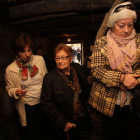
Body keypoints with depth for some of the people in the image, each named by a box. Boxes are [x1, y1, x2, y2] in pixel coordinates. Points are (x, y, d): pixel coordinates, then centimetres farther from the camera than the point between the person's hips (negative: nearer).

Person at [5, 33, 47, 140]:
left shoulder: (40, 59, -10)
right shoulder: (10, 69, -13)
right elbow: (9, 89, 1)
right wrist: (16, 92, -19)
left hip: (43, 102, 2)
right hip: (27, 106, -1)